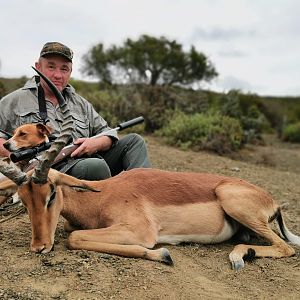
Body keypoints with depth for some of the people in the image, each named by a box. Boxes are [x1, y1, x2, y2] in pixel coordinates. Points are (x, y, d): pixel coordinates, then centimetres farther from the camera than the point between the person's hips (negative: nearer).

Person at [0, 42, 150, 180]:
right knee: (96, 166, -36)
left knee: (134, 141, -5)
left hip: (86, 160, 6)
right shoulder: (15, 101, 10)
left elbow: (108, 134, 20)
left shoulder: (81, 104, 22)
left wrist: (96, 143, -4)